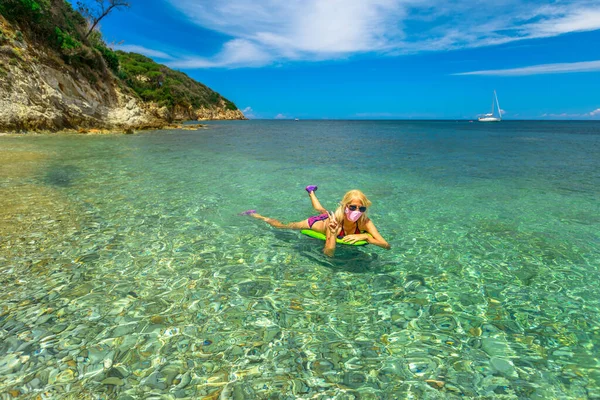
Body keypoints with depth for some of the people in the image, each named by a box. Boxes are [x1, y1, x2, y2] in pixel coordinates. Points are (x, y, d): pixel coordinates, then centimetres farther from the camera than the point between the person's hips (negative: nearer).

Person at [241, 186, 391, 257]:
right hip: (317, 223, -4)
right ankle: (256, 215, 36)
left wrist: (364, 236, -52)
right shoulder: (334, 221, -45)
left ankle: (311, 191, 66)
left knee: (322, 211, 38)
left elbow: (387, 245, -39)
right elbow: (328, 253, -44)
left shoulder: (365, 222, -36)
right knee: (283, 226, 13)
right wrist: (333, 234, -59)